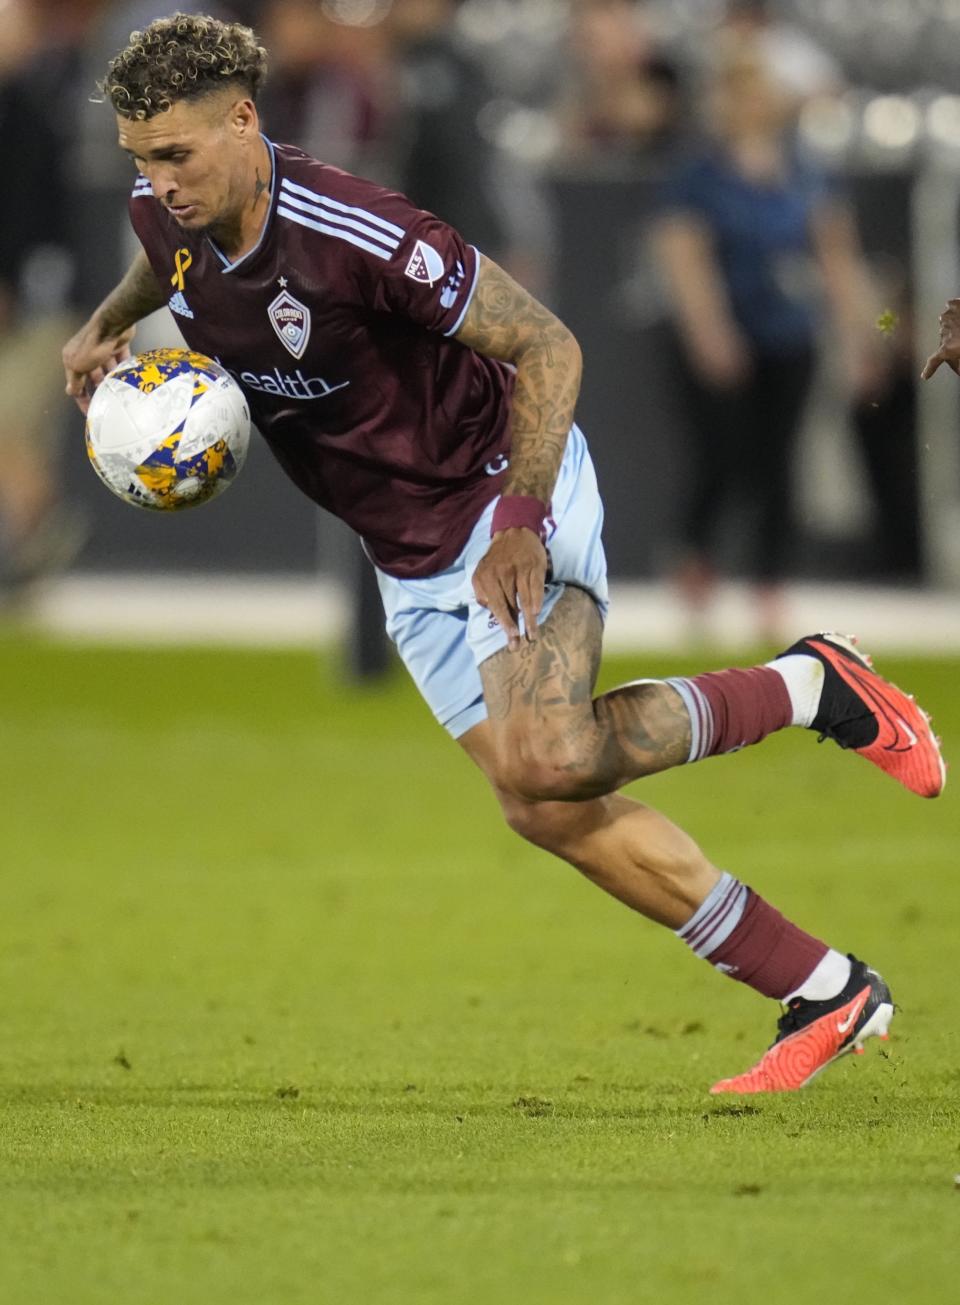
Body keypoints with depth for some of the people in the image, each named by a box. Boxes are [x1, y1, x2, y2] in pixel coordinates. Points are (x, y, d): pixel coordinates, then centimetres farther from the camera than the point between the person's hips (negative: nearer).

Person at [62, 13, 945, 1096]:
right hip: (407, 555, 7)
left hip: (505, 489, -7)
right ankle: (825, 993, 5)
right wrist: (107, 323, 11)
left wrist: (522, 521, -29)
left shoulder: (356, 234, -28)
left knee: (548, 763, -28)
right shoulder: (167, 215, -5)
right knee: (544, 810, -2)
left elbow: (545, 347, -22)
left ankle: (809, 686, -3)